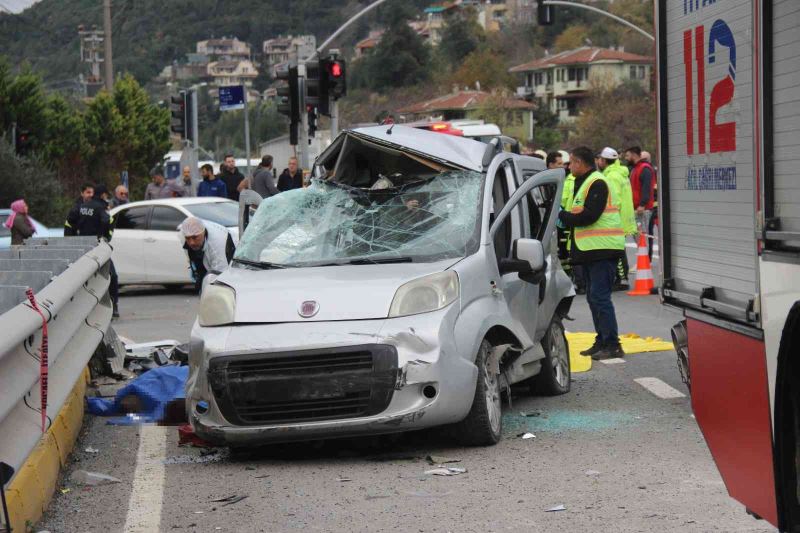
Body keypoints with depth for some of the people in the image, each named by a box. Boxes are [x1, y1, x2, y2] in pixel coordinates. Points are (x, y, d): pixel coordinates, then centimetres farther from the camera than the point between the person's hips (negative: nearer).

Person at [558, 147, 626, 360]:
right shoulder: (585, 183, 20)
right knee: (593, 297, 13)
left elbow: (589, 216, -22)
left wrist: (563, 216, -11)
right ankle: (602, 342, 19)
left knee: (600, 297, -12)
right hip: (592, 250, 11)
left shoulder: (597, 183, -13)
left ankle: (612, 345, -12)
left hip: (603, 249, -11)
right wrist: (566, 218, 4)